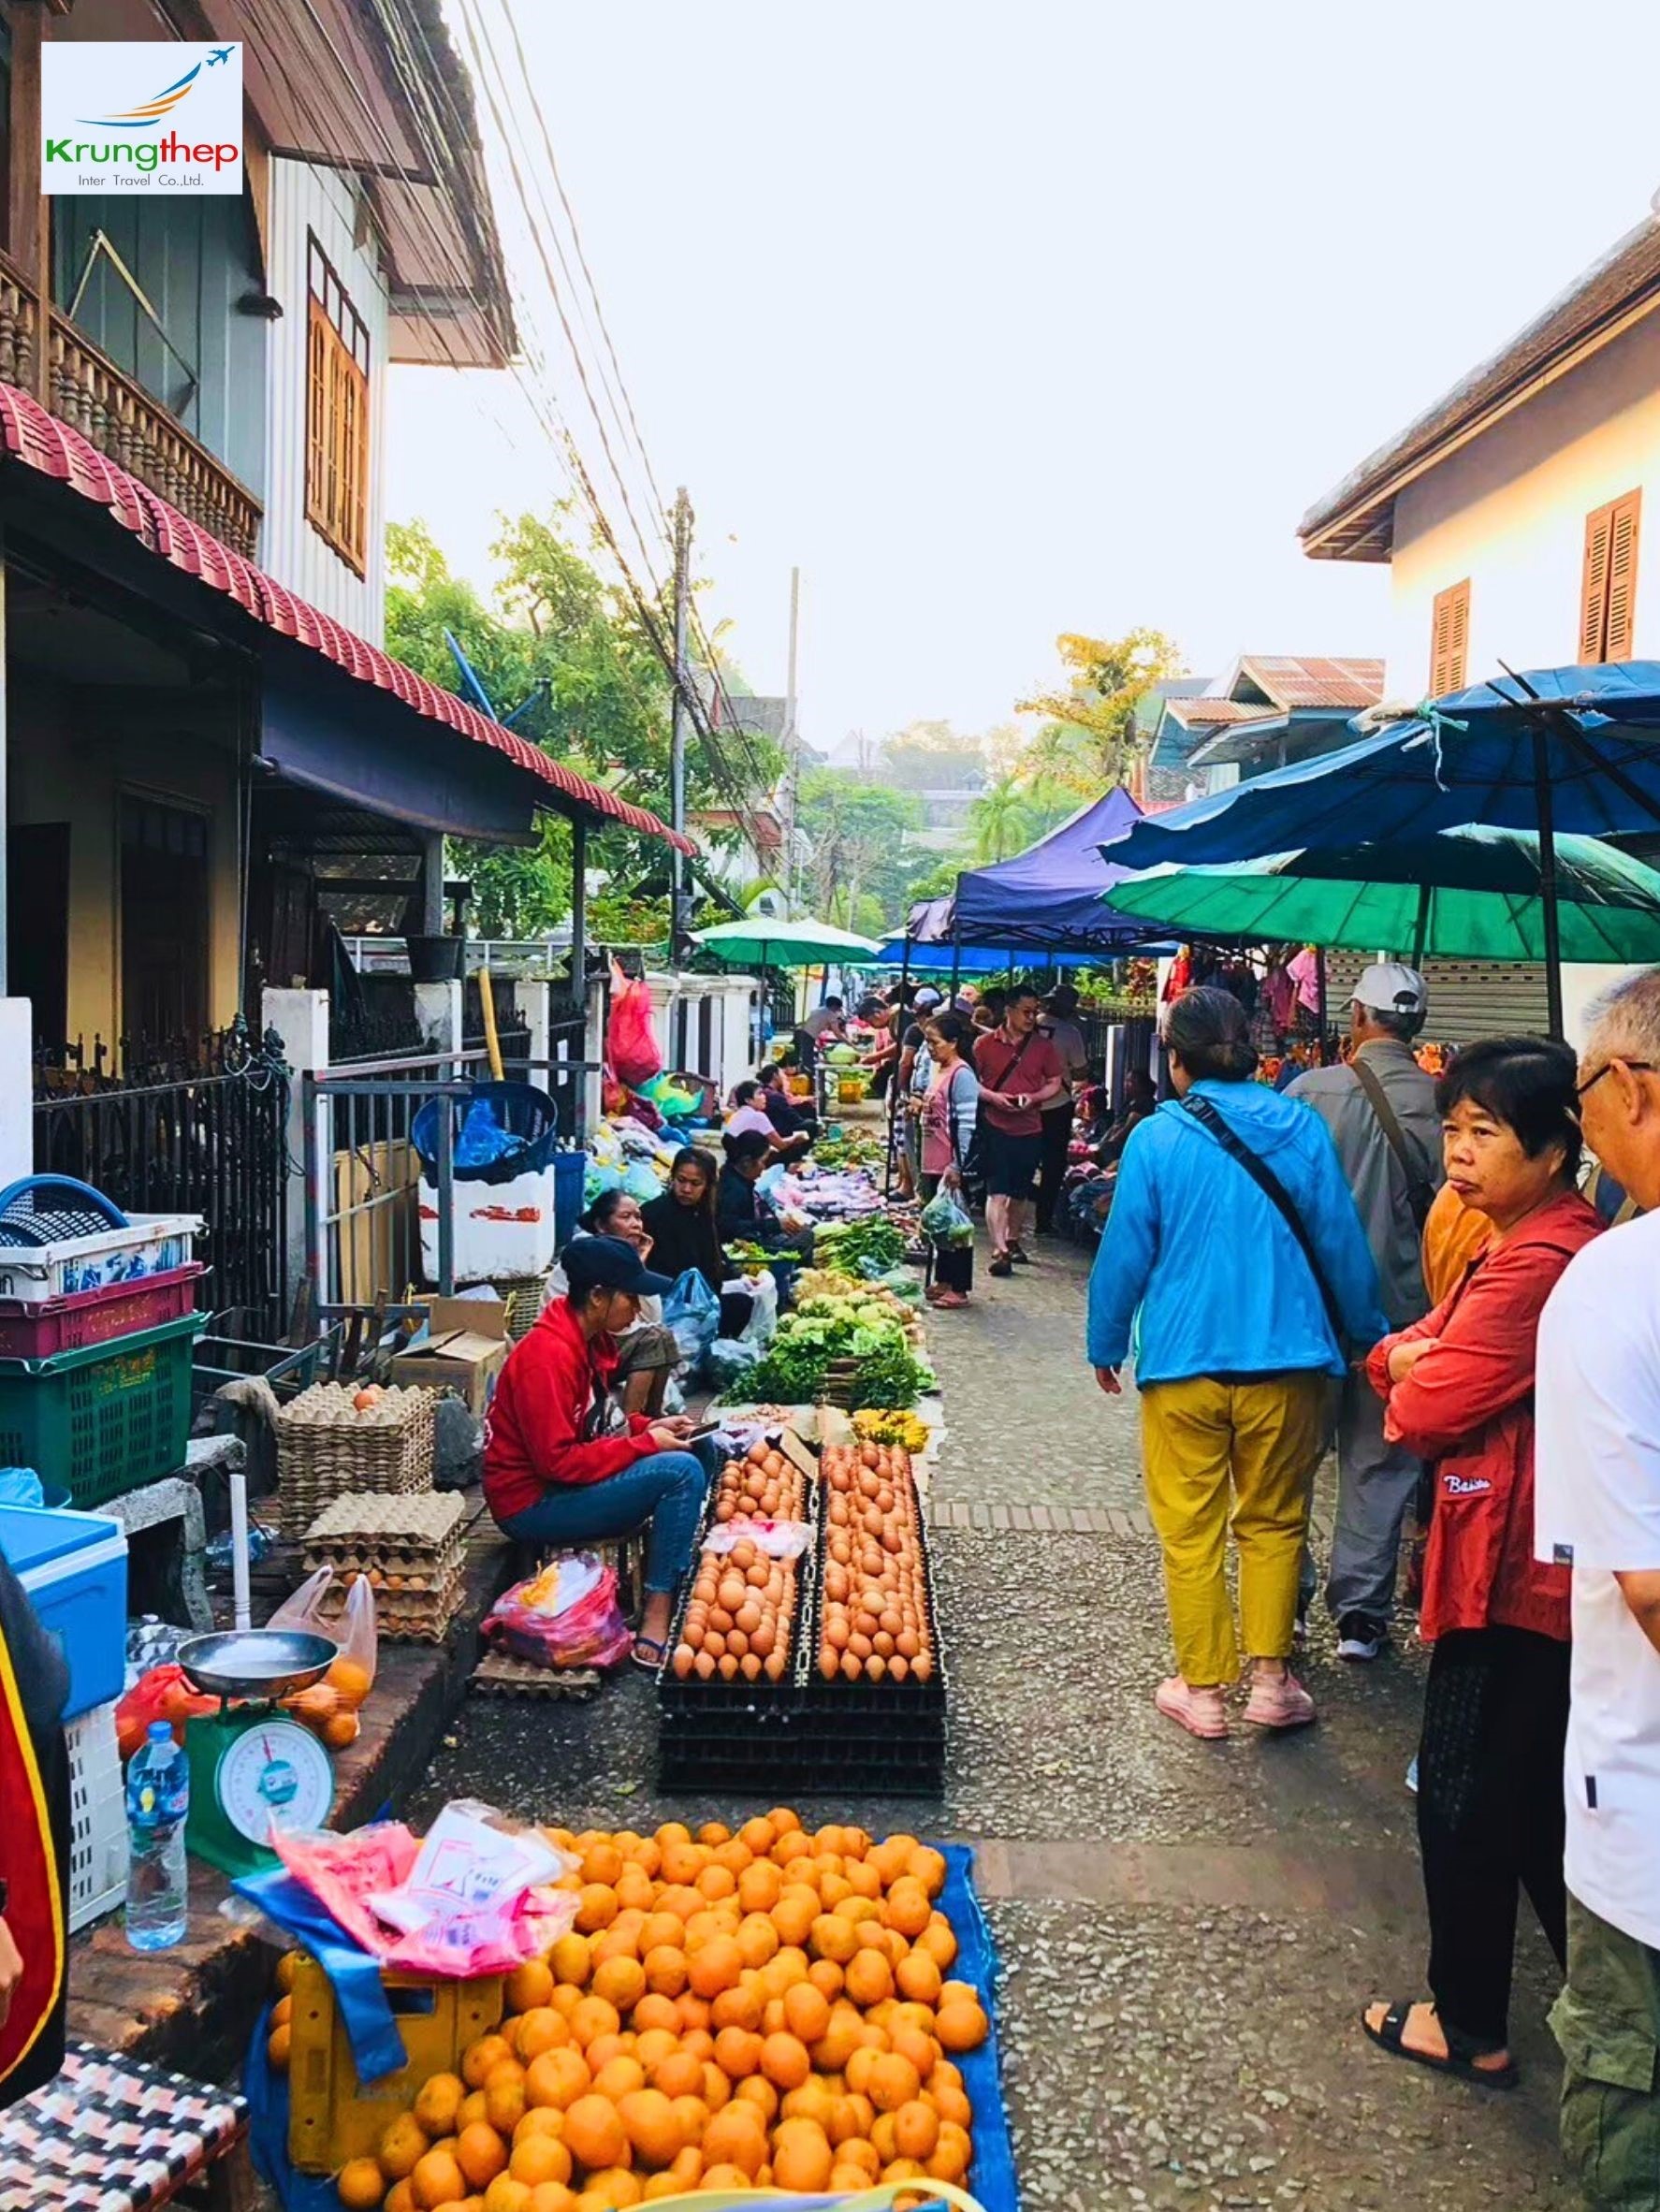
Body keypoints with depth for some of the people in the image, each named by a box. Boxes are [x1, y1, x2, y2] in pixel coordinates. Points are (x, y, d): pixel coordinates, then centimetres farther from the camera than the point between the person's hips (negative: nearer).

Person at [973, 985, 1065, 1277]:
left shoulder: (1043, 1046, 4)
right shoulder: (986, 1044, -2)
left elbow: (1055, 1083, 8)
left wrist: (1033, 1097, -11)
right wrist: (992, 1096, -15)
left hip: (1030, 1129, 3)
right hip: (995, 1127, -3)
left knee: (1020, 1192, 15)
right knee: (997, 1191, -10)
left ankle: (1013, 1241, 33)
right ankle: (999, 1251, -13)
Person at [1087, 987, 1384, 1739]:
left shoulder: (1156, 1137, -5)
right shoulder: (1301, 1128, 0)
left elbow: (1125, 1252, -2)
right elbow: (1342, 1243, 4)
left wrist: (1105, 1345, 10)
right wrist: (1367, 1334, 17)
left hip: (1184, 1361, -2)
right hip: (1286, 1359, 2)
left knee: (1191, 1529, 9)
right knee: (1273, 1522, 15)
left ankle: (1202, 1689, 16)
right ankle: (1270, 1681, 18)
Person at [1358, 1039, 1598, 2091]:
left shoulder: (1538, 1263, -24)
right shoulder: (1544, 1244, 12)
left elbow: (1425, 1410, -22)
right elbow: (1396, 1355, 13)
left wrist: (1408, 1378, -2)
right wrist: (1412, 1356, -8)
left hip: (1512, 1574, -10)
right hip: (1535, 1569, 10)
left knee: (1465, 1799, 6)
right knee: (1536, 1803, 21)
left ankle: (1471, 2025, 24)